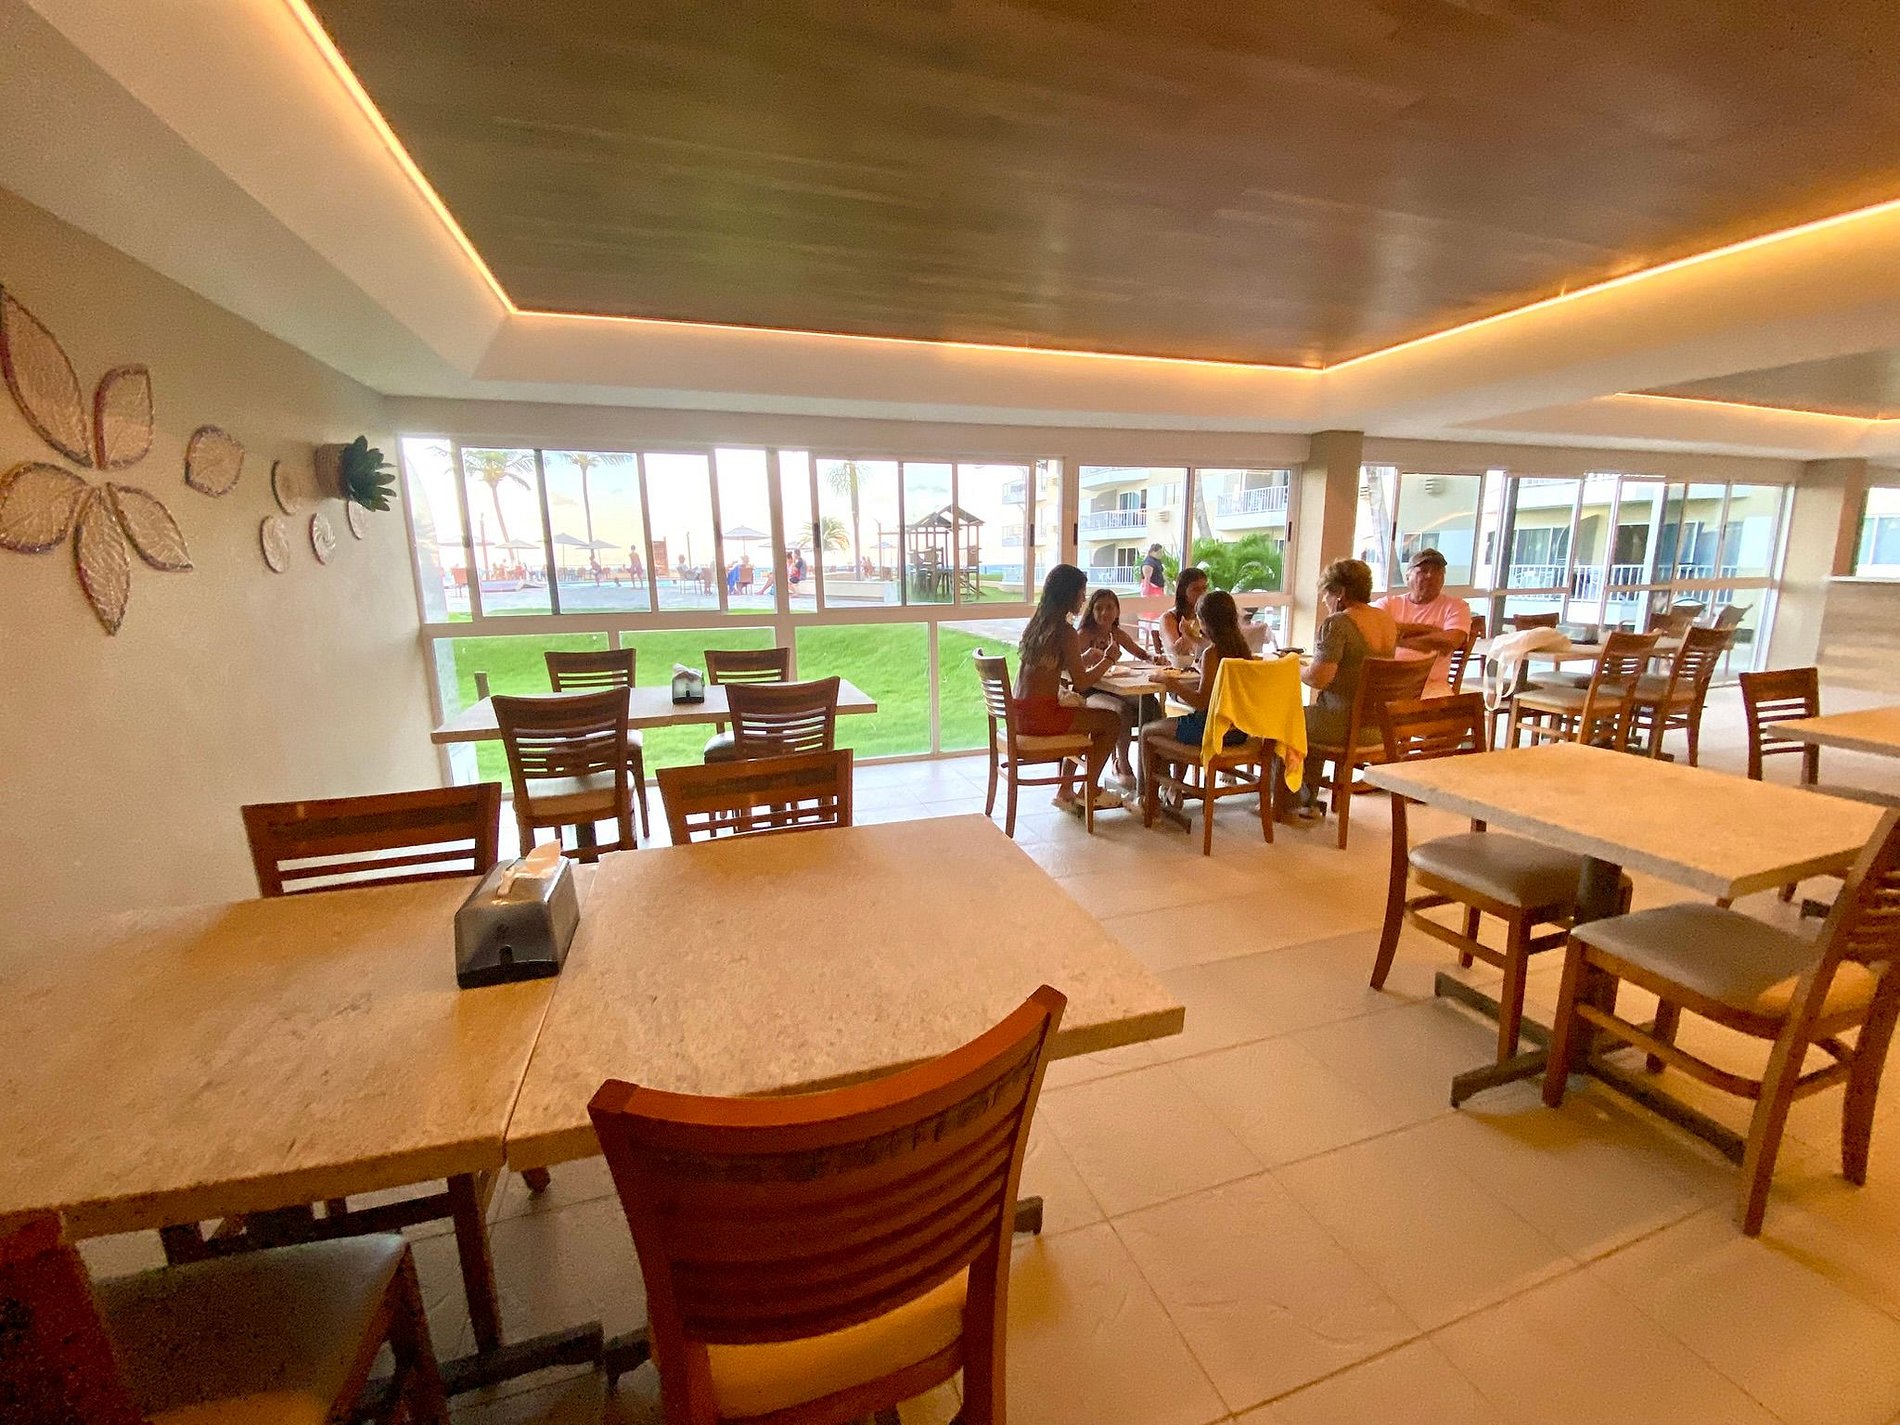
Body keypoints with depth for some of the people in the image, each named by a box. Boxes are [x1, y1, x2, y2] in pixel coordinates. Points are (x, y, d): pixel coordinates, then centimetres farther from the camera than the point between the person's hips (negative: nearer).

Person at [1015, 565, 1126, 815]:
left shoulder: (1035, 624, 11)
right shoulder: (1065, 632, -14)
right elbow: (1082, 683, -13)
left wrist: (1088, 658, 17)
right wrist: (1108, 659, 2)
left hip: (1019, 714, 9)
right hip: (1040, 716, -9)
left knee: (1081, 711, 33)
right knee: (1112, 721, 9)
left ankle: (1066, 791, 33)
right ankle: (1091, 791, 22)